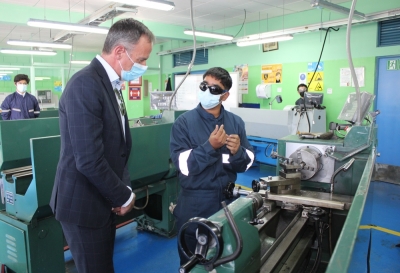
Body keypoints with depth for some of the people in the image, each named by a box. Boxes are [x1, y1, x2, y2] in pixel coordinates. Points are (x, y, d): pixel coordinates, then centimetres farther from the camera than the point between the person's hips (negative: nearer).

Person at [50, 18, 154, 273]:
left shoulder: (110, 83, 7)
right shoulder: (85, 85, -24)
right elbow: (89, 160, -29)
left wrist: (123, 189, 1)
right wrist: (124, 196, -15)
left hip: (102, 198, 9)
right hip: (84, 203, -9)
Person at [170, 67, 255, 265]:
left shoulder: (236, 122, 0)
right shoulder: (184, 122, -10)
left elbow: (245, 165, 1)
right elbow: (183, 165, -17)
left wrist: (237, 152, -19)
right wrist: (210, 146, -27)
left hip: (227, 199, 3)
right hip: (194, 203, -3)